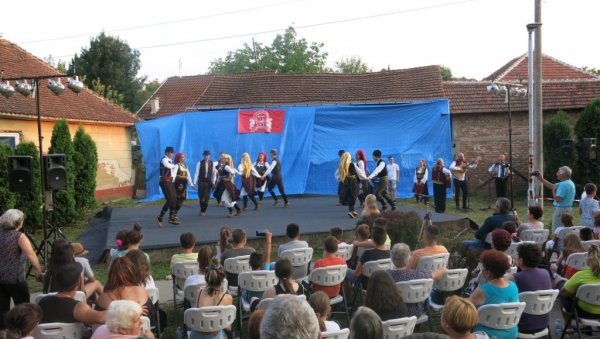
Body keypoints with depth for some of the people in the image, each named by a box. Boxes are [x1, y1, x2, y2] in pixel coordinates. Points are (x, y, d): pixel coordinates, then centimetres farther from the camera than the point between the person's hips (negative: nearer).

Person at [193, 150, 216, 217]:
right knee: (201, 197, 7)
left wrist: (213, 183, 1)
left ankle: (203, 210, 13)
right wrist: (194, 183, -8)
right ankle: (202, 210, 27)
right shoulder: (199, 163, -6)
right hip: (201, 182, -1)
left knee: (206, 197, -4)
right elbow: (196, 173, -5)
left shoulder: (212, 163, -1)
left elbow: (214, 174, 4)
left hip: (209, 182, 1)